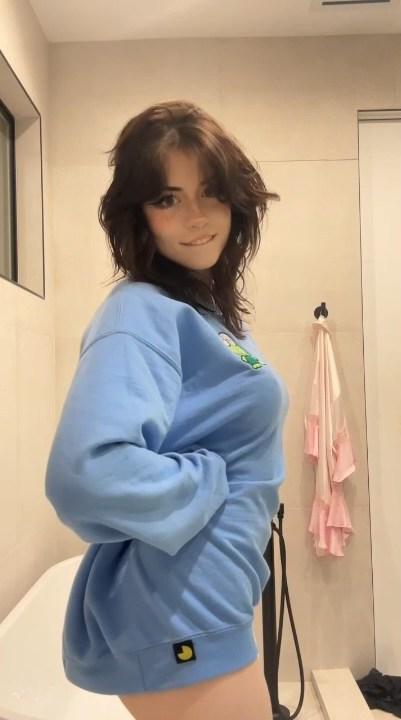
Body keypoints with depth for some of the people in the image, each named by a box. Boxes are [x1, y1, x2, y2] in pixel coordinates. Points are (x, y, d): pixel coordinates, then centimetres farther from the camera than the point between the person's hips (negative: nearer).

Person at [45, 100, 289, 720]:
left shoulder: (208, 309, 6)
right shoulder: (143, 314, -21)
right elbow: (87, 472, -35)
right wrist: (211, 481, -22)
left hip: (214, 601, 9)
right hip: (176, 618, -9)